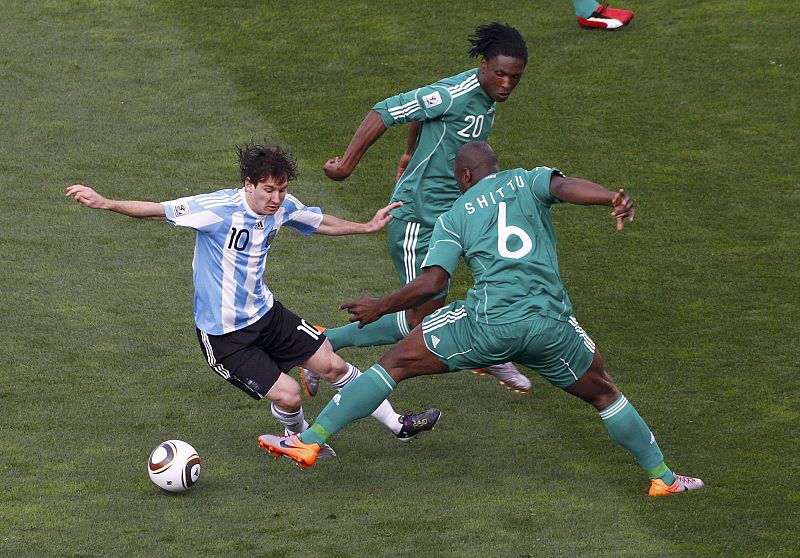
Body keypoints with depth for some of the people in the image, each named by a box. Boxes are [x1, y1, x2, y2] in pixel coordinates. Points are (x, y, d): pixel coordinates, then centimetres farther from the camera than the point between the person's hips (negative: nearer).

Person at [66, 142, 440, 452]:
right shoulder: (220, 209, -26)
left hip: (264, 313, 6)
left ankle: (398, 425, 24)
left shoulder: (283, 207, -5)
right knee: (287, 394, -10)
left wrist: (368, 227, 19)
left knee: (332, 364, 7)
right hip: (223, 335, -6)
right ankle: (297, 437, 27)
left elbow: (320, 223, 17)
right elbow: (158, 211, -28)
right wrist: (105, 203, -38)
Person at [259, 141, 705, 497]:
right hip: (550, 323, 1)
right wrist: (615, 199, -26)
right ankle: (663, 477, 31)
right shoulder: (529, 181, 16)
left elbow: (431, 283, 4)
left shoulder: (454, 217, 16)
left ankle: (309, 442, 8)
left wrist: (379, 308, 18)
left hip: (487, 321, -1)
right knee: (603, 393, 25)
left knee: (395, 363, 12)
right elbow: (567, 186, -8)